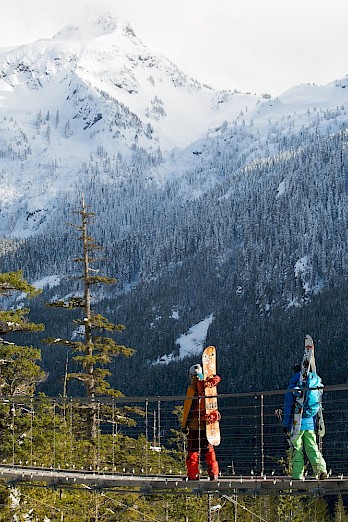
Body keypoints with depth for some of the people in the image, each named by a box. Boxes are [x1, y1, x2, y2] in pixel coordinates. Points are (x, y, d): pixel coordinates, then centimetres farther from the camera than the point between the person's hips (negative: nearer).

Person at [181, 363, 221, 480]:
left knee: (193, 450, 0)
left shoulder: (193, 387, -9)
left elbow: (188, 408, -8)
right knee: (209, 450, 13)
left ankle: (193, 475, -4)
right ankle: (213, 474, 9)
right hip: (208, 424, 5)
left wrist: (184, 425, -4)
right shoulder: (208, 385, 3)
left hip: (195, 424, -5)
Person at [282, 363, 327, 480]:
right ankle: (321, 469, -11)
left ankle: (297, 476, 0)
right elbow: (318, 406, 15)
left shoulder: (293, 386, -5)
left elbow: (288, 406, -5)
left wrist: (285, 424, 0)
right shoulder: (316, 385, 10)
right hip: (311, 422, 5)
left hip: (297, 422, -5)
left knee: (296, 449, 0)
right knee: (312, 447, 9)